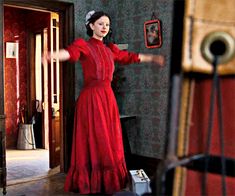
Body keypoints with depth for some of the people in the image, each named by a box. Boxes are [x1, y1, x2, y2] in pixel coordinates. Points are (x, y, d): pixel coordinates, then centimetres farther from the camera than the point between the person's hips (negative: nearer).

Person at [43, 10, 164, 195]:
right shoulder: (84, 45, -4)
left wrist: (152, 58, 39)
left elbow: (130, 56, 28)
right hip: (90, 98, -6)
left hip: (108, 98, 6)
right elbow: (71, 52, -25)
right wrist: (53, 55, -47)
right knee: (92, 141, -2)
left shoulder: (110, 49, 15)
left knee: (110, 141, 10)